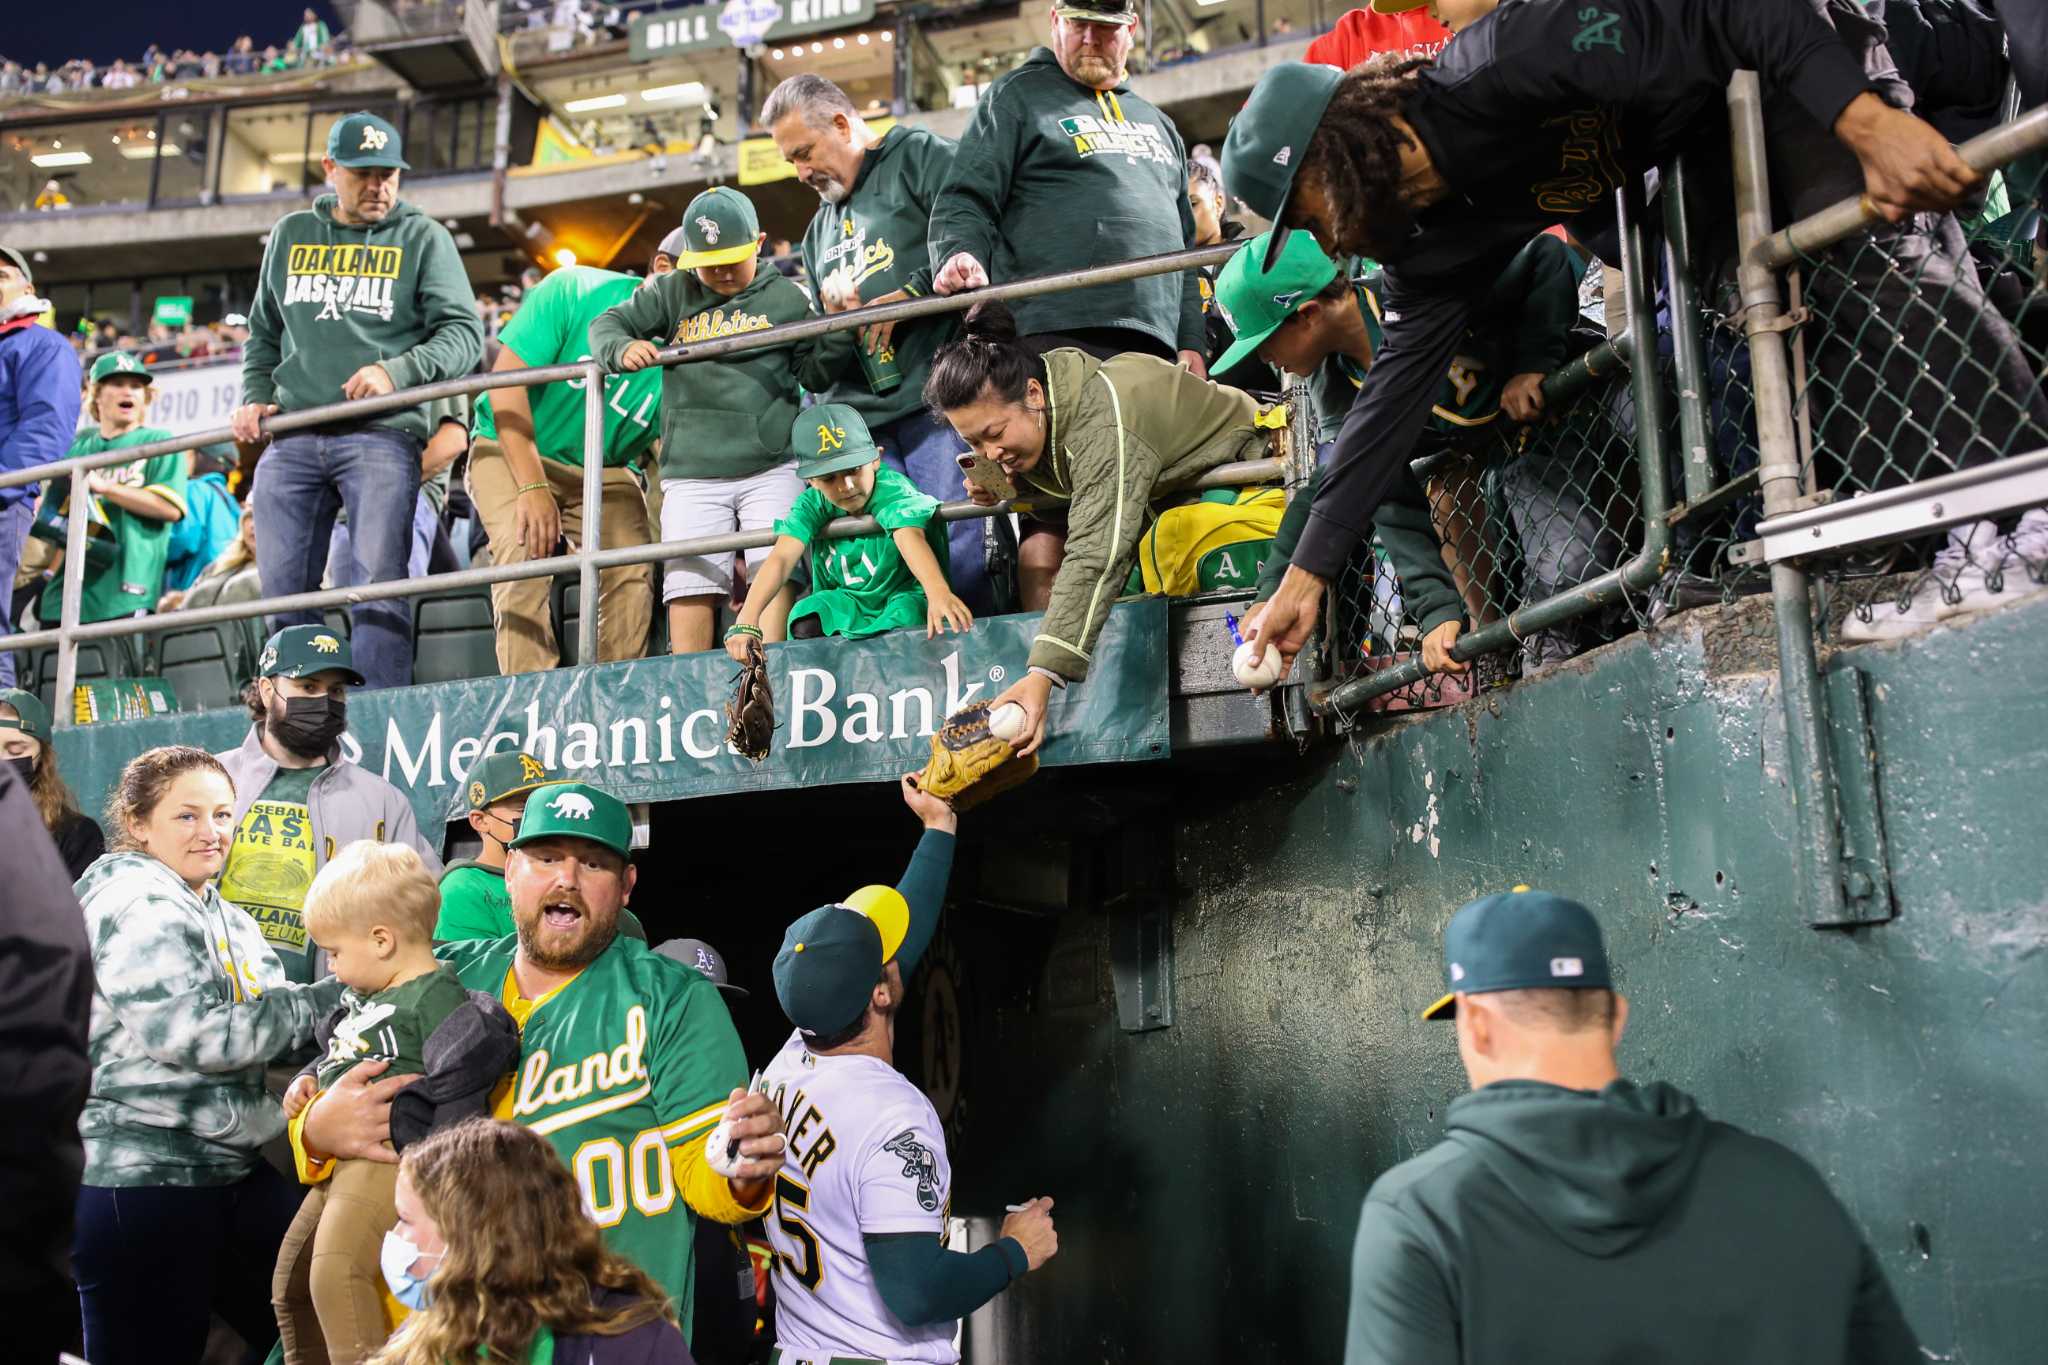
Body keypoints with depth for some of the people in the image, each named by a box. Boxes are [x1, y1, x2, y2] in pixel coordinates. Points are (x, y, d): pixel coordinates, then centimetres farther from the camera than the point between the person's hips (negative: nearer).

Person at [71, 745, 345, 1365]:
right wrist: (319, 1003, -16)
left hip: (231, 1168, 9)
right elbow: (188, 1034, -22)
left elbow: (259, 1025, 10)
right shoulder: (135, 908, -12)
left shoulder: (230, 920, 16)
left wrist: (348, 990, -7)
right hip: (140, 1177, -9)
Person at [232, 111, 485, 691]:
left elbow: (464, 334, 0)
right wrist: (254, 397, 12)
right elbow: (263, 333, 28)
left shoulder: (423, 237, 8)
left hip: (382, 433, -4)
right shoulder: (291, 234, 20)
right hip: (291, 438, 4)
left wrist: (397, 371, -14)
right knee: (284, 592, 3)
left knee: (378, 585, -14)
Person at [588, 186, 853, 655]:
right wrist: (622, 349, -8)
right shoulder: (674, 292, 10)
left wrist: (838, 331, -9)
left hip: (772, 467, -1)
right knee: (689, 587, -3)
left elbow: (815, 375, 9)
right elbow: (606, 324, 14)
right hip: (691, 475, 2)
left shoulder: (784, 297, 7)